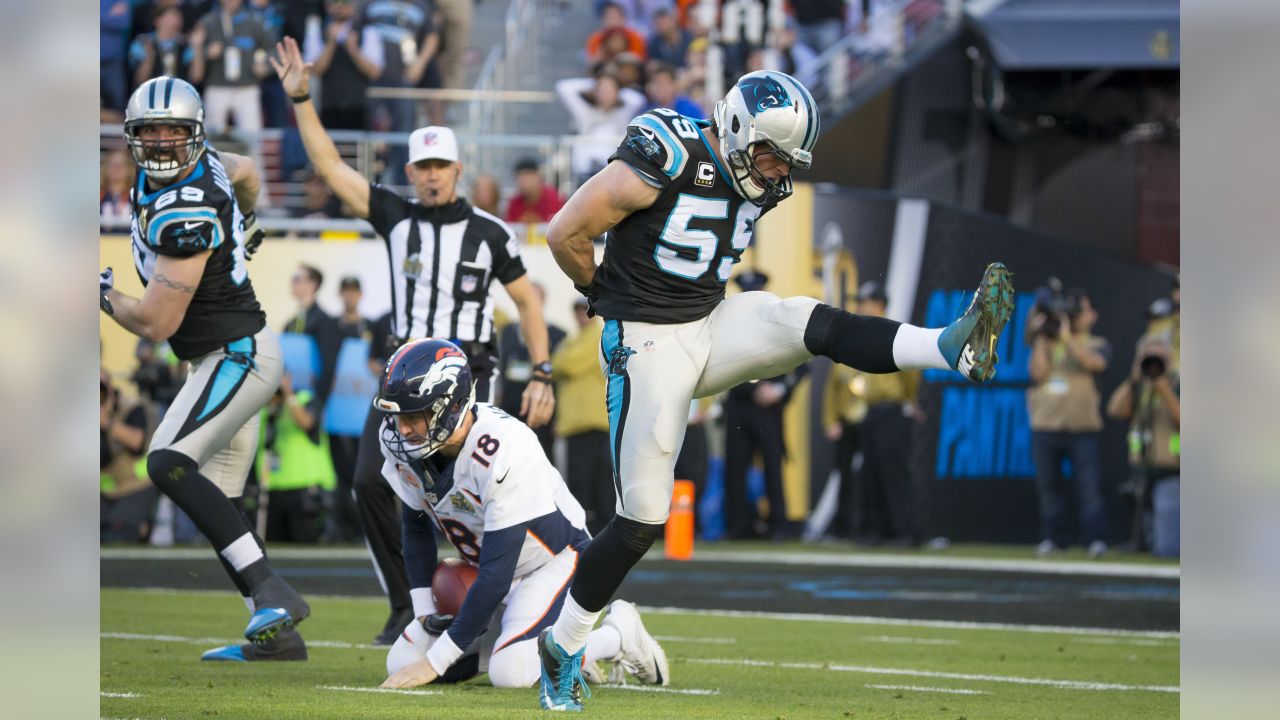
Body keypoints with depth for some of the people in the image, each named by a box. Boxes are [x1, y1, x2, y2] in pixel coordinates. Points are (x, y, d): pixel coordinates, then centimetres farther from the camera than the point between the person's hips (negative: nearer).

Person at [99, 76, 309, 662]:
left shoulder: (186, 215, -24)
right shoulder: (203, 162, 2)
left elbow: (155, 323, -22)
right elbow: (245, 173, 28)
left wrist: (106, 295, -4)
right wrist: (243, 227, 45)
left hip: (236, 356, -10)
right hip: (234, 356, 10)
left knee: (169, 465, -26)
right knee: (216, 503, 8)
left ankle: (272, 595, -30)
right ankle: (277, 636, 7)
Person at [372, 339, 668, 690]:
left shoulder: (505, 453, -36)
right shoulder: (401, 445, -15)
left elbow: (497, 575, -34)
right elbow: (416, 527, 8)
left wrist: (436, 660, -33)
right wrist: (423, 607, -3)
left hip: (557, 560, -7)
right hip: (486, 566, 7)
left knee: (512, 672, -30)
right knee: (402, 666, -4)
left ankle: (618, 633, -3)